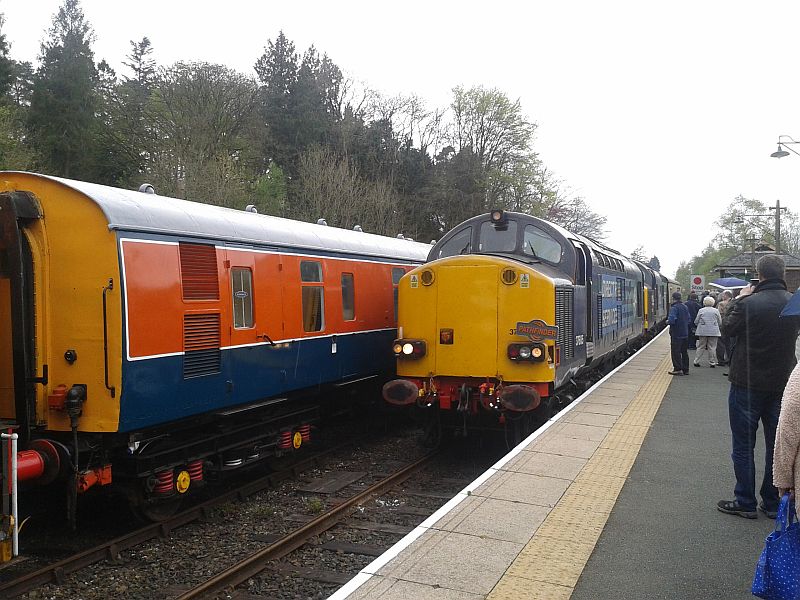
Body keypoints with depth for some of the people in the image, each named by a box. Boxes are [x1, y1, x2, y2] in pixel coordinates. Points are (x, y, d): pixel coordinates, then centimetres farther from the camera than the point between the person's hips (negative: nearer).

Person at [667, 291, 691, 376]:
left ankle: (678, 369, -3)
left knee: (675, 351, -2)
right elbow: (688, 319, 15)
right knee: (684, 352, 14)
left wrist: (667, 321, -6)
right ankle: (685, 369, 19)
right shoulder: (685, 307, 9)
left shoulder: (674, 308, -16)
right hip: (685, 333, 8)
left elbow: (671, 320, -26)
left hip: (676, 334, -8)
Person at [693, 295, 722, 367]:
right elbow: (720, 322, 7)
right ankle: (712, 363, 6)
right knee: (712, 348, 4)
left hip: (703, 332, 0)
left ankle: (696, 361, 7)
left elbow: (696, 322, 4)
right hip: (714, 332, 0)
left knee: (700, 347, 7)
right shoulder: (716, 311, 1)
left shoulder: (701, 310, 0)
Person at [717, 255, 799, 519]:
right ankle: (773, 504, 21)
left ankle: (745, 503, 11)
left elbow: (727, 329, -2)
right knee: (777, 446, 13)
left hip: (747, 385, -5)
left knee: (743, 446, 6)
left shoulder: (749, 304, -18)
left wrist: (738, 300, 8)